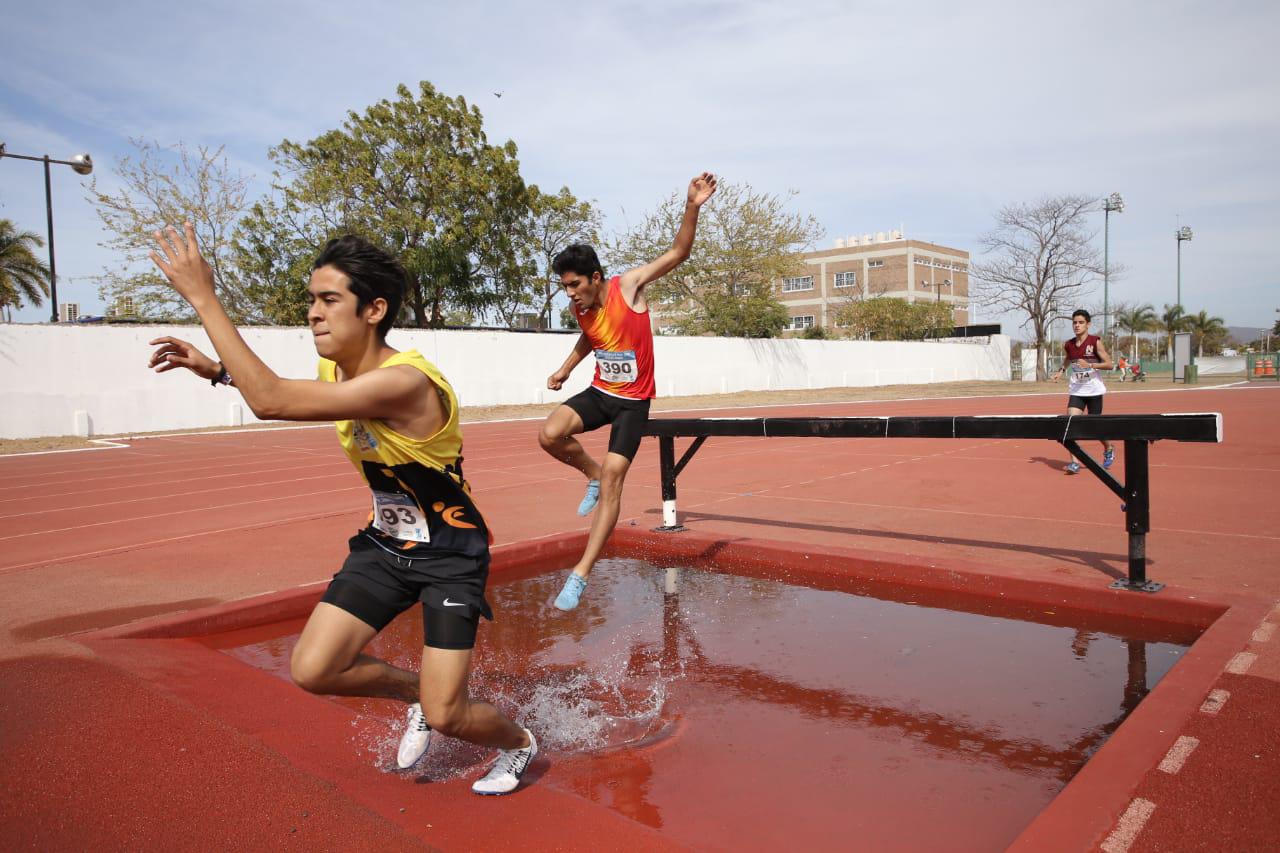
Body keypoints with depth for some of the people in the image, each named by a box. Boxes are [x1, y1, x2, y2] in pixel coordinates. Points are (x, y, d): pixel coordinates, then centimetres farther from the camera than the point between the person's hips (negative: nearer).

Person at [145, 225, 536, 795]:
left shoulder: (404, 381, -32)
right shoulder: (336, 371, -4)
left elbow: (270, 401, -38)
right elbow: (279, 390, 22)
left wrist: (203, 298, -31)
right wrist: (217, 370, 5)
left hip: (450, 555, -7)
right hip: (385, 542, 7)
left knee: (445, 716, -7)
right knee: (311, 671, -4)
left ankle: (518, 744, 28)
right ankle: (414, 692, 25)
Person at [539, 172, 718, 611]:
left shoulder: (628, 285, -15)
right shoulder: (581, 309, -2)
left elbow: (678, 253, -19)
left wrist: (692, 207, -33)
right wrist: (565, 369, 16)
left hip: (632, 401, -5)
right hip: (599, 392, 5)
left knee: (612, 480, -12)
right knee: (550, 435, -22)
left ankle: (581, 574, -7)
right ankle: (593, 474, 10)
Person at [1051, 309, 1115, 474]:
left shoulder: (1096, 342, -8)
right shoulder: (1068, 345, 3)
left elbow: (1109, 364, -10)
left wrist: (1090, 365, -24)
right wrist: (1061, 371, 6)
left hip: (1094, 390, -3)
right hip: (1076, 391, 3)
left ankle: (1108, 449, 38)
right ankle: (1074, 462, -14)